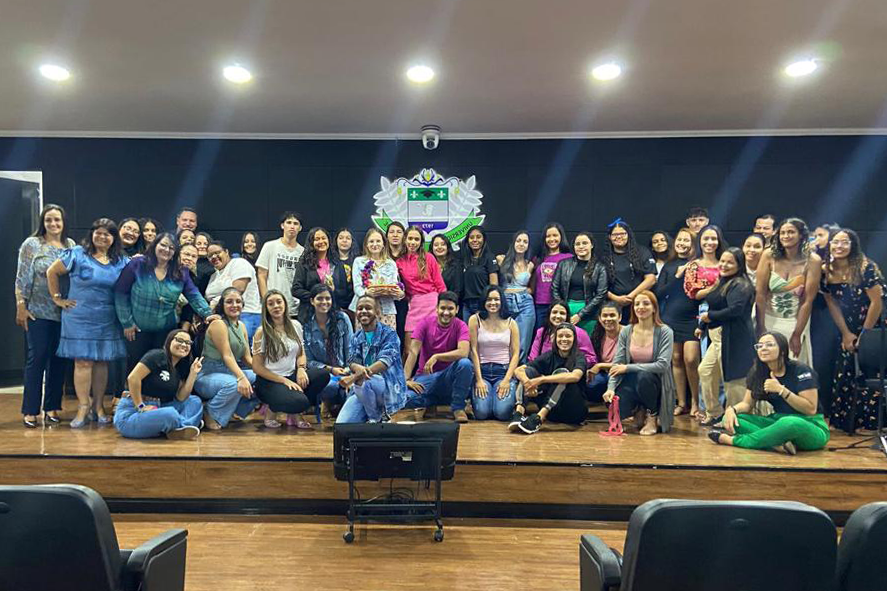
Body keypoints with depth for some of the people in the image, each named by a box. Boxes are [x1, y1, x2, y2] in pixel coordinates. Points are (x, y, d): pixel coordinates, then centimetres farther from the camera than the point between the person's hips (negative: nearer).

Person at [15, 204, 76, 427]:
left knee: (59, 359, 6)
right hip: (38, 312, -3)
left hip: (65, 313, 3)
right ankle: (30, 411, 5)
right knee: (37, 358, -3)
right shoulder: (31, 245, 0)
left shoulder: (71, 245, 8)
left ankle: (51, 407, 16)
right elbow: (22, 279, -3)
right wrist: (21, 307, -8)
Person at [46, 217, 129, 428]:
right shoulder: (77, 254, -2)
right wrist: (58, 299, 2)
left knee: (102, 362, 8)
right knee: (83, 361, -3)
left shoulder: (121, 261, 7)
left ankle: (98, 407, 18)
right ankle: (83, 408, 4)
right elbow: (52, 272, 3)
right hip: (80, 318, -3)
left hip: (108, 321, 3)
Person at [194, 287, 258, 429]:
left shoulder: (242, 326, 13)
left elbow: (248, 358, 9)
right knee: (234, 384, -38)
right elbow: (227, 355, -22)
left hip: (231, 372, 8)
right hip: (208, 375, -8)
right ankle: (210, 413, -11)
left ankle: (234, 409, 3)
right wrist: (241, 377, -36)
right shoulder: (218, 324, -11)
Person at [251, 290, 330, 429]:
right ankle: (271, 410, 2)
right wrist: (284, 381, -16)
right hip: (269, 381, -6)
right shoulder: (262, 332, -8)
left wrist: (301, 368, -10)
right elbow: (257, 367, -9)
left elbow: (301, 354, 13)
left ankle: (295, 413, -1)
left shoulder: (295, 326, 6)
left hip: (292, 375, 6)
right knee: (299, 402, -33)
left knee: (323, 375, -22)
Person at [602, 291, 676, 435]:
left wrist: (628, 368, -22)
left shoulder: (664, 332, -10)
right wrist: (611, 388, -19)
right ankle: (639, 410, 12)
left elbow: (662, 365, -21)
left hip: (655, 382, -2)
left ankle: (652, 416, -7)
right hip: (632, 381, 3)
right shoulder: (626, 331, 1)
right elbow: (617, 363, -3)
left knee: (644, 376, -37)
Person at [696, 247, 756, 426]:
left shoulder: (740, 285, -13)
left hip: (733, 339, -10)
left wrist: (709, 316, -14)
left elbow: (735, 310, -25)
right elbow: (712, 307, 24)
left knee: (732, 378, -5)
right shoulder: (721, 282, 17)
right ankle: (714, 412, 23)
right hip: (717, 337, 10)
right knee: (705, 371, 13)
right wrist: (702, 326, 24)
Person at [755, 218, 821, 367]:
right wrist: (761, 328, -9)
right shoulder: (769, 256, -9)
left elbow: (808, 300, -9)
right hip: (769, 320, 0)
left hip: (797, 322, 0)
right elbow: (760, 294, -8)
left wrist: (797, 335, -10)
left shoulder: (813, 261, -9)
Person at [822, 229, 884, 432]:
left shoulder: (865, 267, -15)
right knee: (843, 378, 6)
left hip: (872, 331, -4)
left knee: (871, 380, -4)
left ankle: (870, 423, 7)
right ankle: (842, 422, 16)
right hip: (847, 333, 5)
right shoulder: (826, 272, -2)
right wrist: (846, 334, -1)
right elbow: (833, 305, 3)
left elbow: (877, 302, -15)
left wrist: (864, 335, -11)